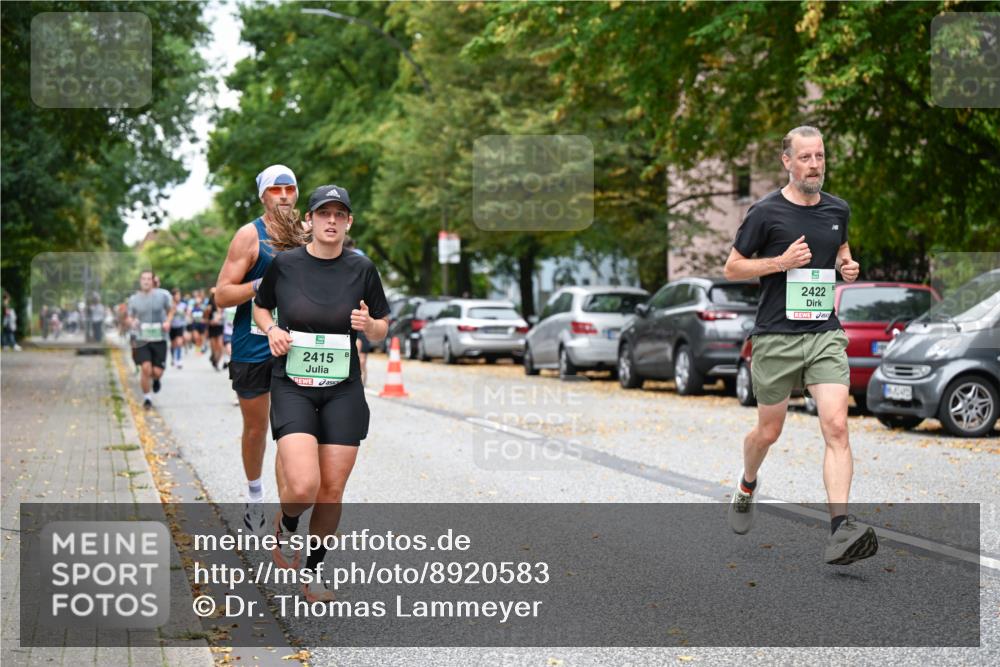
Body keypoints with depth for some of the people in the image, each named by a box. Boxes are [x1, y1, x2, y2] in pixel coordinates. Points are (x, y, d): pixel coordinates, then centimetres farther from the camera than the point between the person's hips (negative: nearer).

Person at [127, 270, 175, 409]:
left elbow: (171, 310, 14)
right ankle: (147, 398, 3)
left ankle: (155, 379, 36)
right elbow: (130, 317, 13)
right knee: (145, 368, -15)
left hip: (159, 339, 0)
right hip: (141, 339, 0)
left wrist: (168, 322, -6)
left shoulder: (163, 295, -1)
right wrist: (132, 322, -11)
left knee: (157, 371, -3)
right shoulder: (134, 299, 2)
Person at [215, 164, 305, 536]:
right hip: (252, 348, -2)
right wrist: (261, 285, -22)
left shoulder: (303, 235, 8)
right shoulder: (250, 236, -5)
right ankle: (254, 497, 35)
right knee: (256, 429, 11)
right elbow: (222, 296, -9)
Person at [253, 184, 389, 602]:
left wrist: (368, 324, -13)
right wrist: (271, 329, -5)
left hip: (343, 391, 2)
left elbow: (381, 331, 10)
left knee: (331, 494, 2)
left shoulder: (362, 269, 1)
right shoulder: (284, 264, -1)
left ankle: (313, 571, 25)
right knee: (303, 488, -20)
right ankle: (286, 526, 16)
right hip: (292, 387, -2)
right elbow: (260, 306, 16)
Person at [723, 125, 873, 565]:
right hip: (776, 337, -2)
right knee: (769, 431, 11)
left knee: (836, 427, -15)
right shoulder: (765, 212, -6)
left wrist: (848, 266, 6)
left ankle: (840, 530, -21)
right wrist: (781, 262, -15)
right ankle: (747, 487, 45)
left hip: (825, 334, 3)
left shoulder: (837, 209, 8)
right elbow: (732, 268, -1)